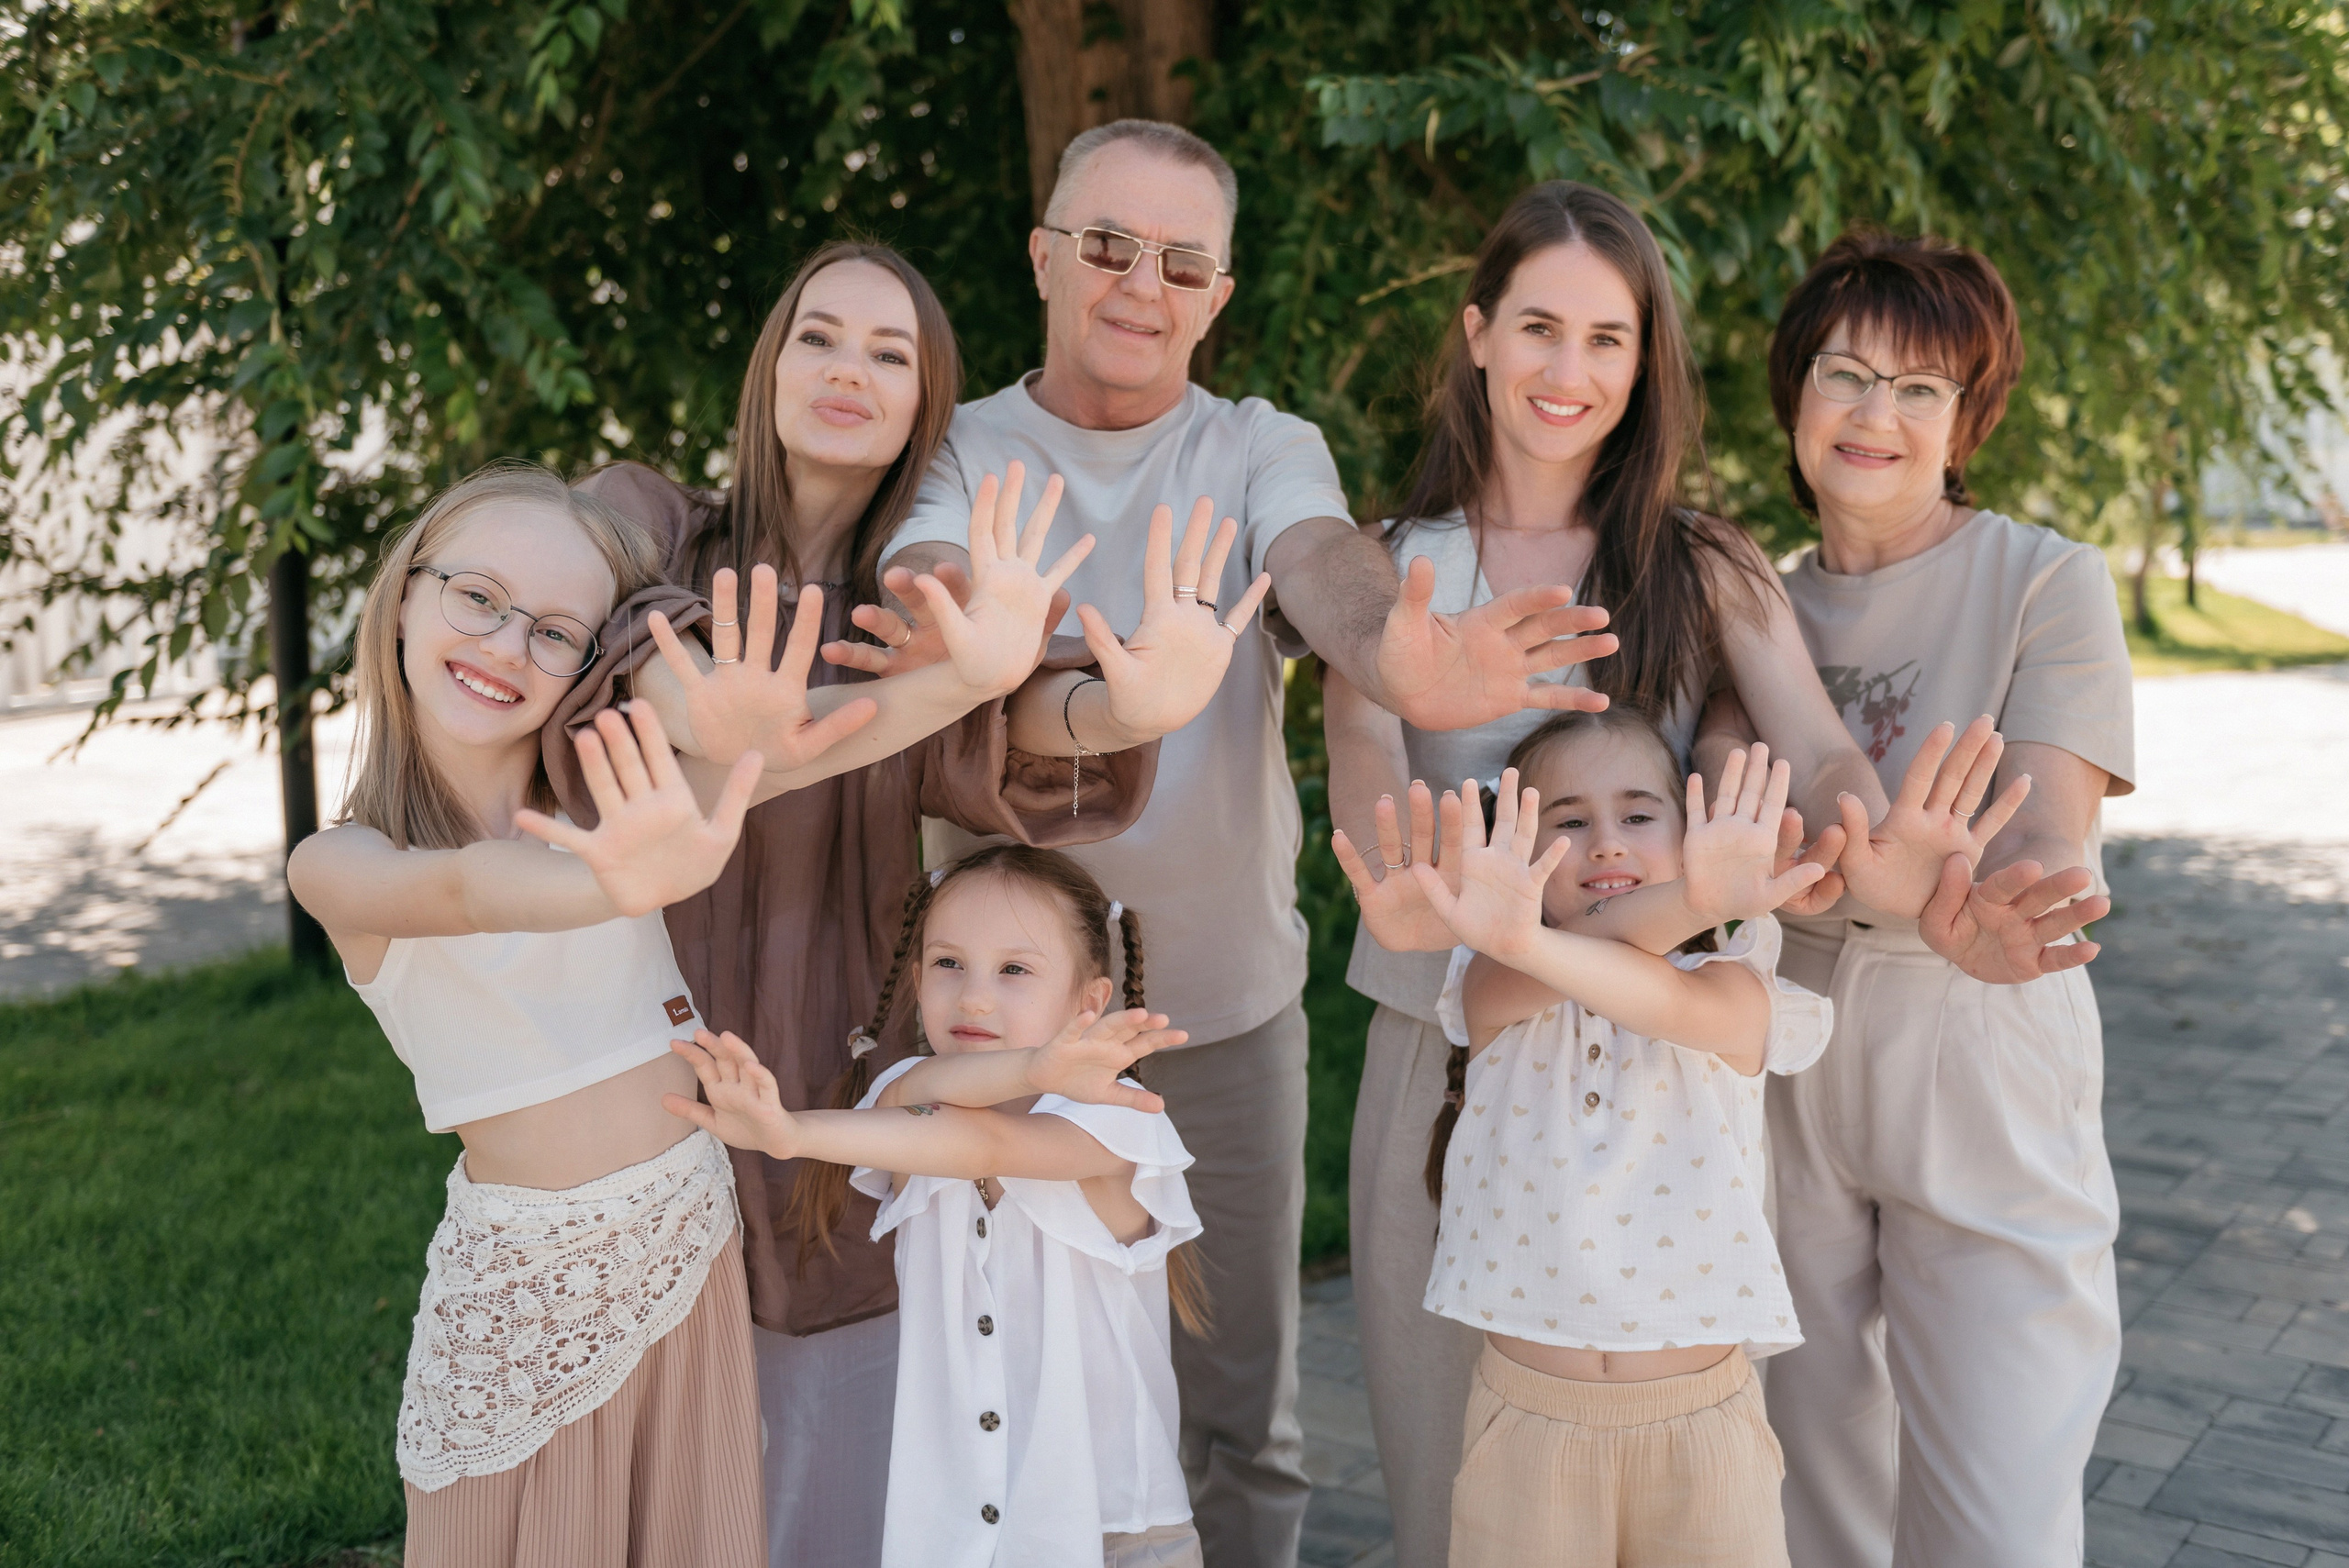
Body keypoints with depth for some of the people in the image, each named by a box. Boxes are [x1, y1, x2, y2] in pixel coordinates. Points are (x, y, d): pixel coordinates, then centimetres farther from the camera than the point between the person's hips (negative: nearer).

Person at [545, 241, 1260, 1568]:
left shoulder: (921, 598, 3)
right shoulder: (644, 520, 2)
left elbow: (1023, 728, -20)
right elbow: (644, 662, -21)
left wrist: (1122, 707, -44)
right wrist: (703, 723, -45)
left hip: (845, 1101, 1)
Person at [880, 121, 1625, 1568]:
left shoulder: (1263, 450, 1)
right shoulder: (962, 451, -1)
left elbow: (1321, 560, -22)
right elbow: (922, 578, -23)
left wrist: (1400, 659, -46)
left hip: (1230, 1009, 1)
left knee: (1244, 1417, 13)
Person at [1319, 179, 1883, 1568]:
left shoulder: (1708, 570, 3)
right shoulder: (1396, 567, 2)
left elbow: (1825, 753, -11)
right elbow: (1365, 780, -11)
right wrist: (1407, 869, -35)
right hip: (1441, 1046, 0)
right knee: (1442, 1438, 8)